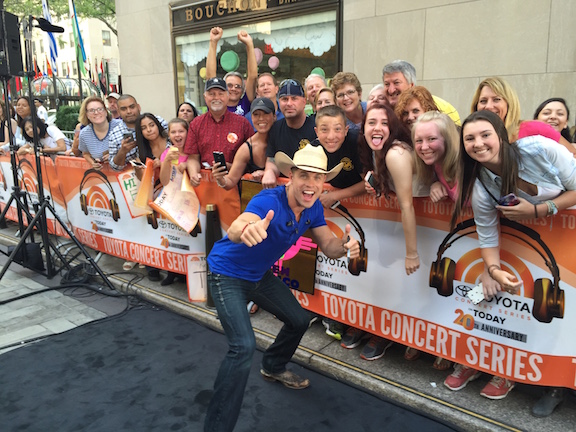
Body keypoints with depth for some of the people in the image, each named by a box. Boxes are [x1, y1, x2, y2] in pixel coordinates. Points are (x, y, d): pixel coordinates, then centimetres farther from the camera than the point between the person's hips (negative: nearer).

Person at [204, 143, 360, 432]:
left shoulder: (313, 208, -11)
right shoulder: (268, 201, -34)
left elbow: (329, 247, -6)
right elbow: (235, 229, -52)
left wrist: (345, 246, -30)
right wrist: (246, 230, -77)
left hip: (259, 275, 8)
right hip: (227, 275, -8)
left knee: (299, 320, 18)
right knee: (243, 347, -22)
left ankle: (273, 368, 47)